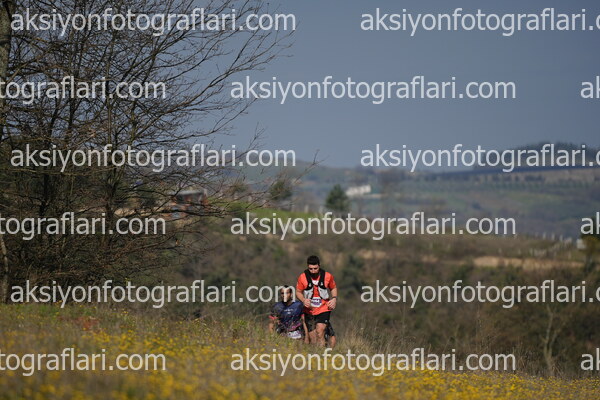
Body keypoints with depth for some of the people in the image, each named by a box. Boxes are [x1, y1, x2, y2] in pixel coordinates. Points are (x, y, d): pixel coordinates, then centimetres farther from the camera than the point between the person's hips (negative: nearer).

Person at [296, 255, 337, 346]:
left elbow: (333, 288, 13)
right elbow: (298, 292, 5)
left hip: (324, 309, -1)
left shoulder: (327, 276, -5)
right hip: (309, 311, 1)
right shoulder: (302, 277, -7)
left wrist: (334, 298, -4)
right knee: (312, 338, 4)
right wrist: (303, 300, -15)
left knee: (320, 332, -20)